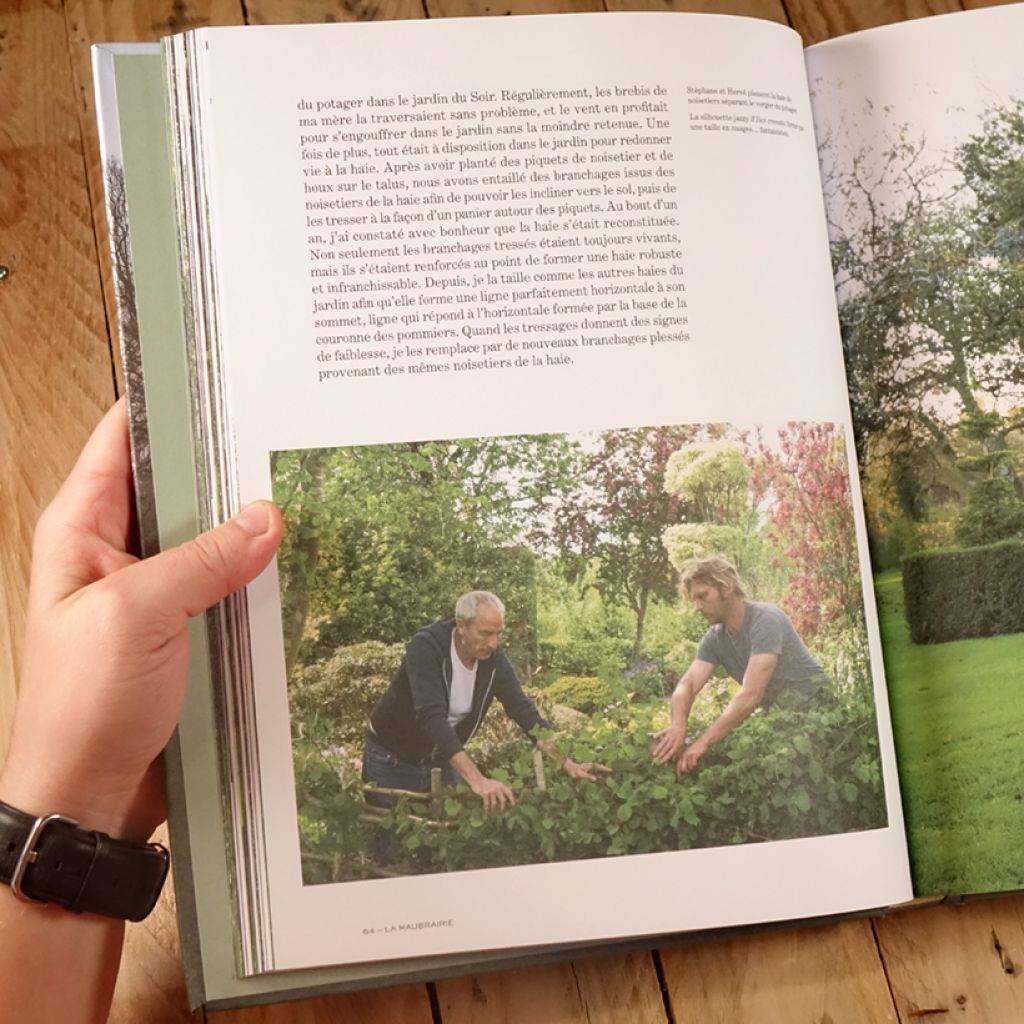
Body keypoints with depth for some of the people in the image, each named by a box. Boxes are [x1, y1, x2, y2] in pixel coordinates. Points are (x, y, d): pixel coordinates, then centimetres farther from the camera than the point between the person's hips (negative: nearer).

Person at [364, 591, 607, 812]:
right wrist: (476, 780, -49)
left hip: (442, 759, 5)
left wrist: (568, 763, -21)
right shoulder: (426, 647, -29)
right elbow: (432, 716, -40)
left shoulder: (494, 658, -12)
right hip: (392, 759, -5)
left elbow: (524, 711, -10)